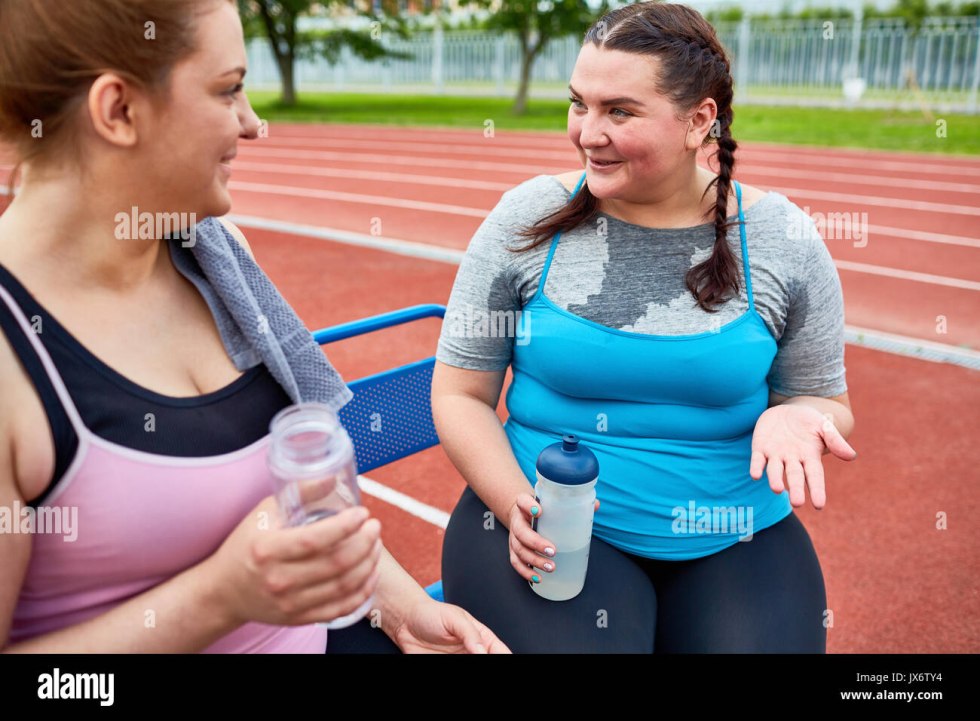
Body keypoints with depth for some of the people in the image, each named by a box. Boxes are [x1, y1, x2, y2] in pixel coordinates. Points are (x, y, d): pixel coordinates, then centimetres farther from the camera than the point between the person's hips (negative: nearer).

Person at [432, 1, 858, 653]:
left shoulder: (784, 240, -3)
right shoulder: (528, 219, -6)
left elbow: (825, 402, 8)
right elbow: (460, 393, 0)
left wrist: (793, 418, -16)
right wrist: (517, 502, -16)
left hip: (734, 542, 2)